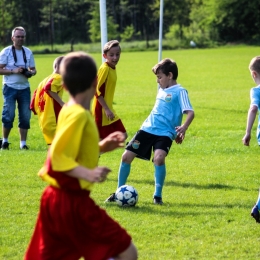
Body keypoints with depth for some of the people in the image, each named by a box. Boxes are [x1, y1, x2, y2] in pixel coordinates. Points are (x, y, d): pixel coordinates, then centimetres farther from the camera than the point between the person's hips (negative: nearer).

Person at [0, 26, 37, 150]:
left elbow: (33, 69, 17)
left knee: (25, 116, 2)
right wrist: (14, 71, -18)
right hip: (10, 87, -4)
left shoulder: (28, 52, 10)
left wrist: (31, 73, -6)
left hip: (24, 88, 4)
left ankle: (23, 143, 10)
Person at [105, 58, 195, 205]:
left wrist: (183, 128, -34)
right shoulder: (162, 90, 15)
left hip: (165, 133, -7)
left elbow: (190, 112, -19)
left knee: (159, 158, -31)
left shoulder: (179, 92, -8)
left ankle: (158, 195, -13)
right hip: (147, 129, 7)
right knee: (127, 156, 1)